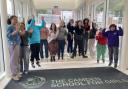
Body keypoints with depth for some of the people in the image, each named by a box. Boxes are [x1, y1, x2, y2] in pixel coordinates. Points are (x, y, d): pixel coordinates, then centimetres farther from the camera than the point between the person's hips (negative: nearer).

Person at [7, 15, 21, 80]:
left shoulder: (15, 27, 15)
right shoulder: (9, 27, -6)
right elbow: (8, 36, -18)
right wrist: (16, 31, -26)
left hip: (17, 44, 8)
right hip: (13, 45, -8)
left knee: (17, 59, 11)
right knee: (13, 59, -4)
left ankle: (17, 72, 22)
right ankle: (14, 75, 4)